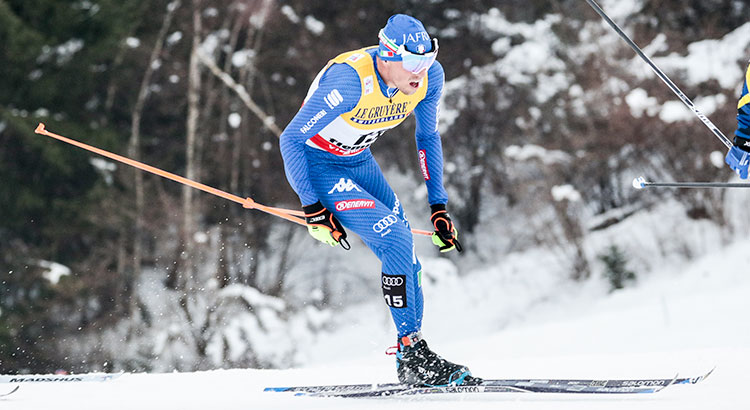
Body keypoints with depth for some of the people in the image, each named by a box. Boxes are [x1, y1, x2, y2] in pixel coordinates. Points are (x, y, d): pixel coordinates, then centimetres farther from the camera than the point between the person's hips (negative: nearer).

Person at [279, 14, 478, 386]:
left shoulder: (430, 76, -15)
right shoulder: (349, 80, -34)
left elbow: (427, 137, 4)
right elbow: (291, 139, -26)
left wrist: (438, 207, 1)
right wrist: (313, 210, -28)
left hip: (360, 162, 7)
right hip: (318, 164, -7)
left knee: (405, 256, -2)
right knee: (396, 241, -20)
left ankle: (415, 362, 9)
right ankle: (412, 354, -11)